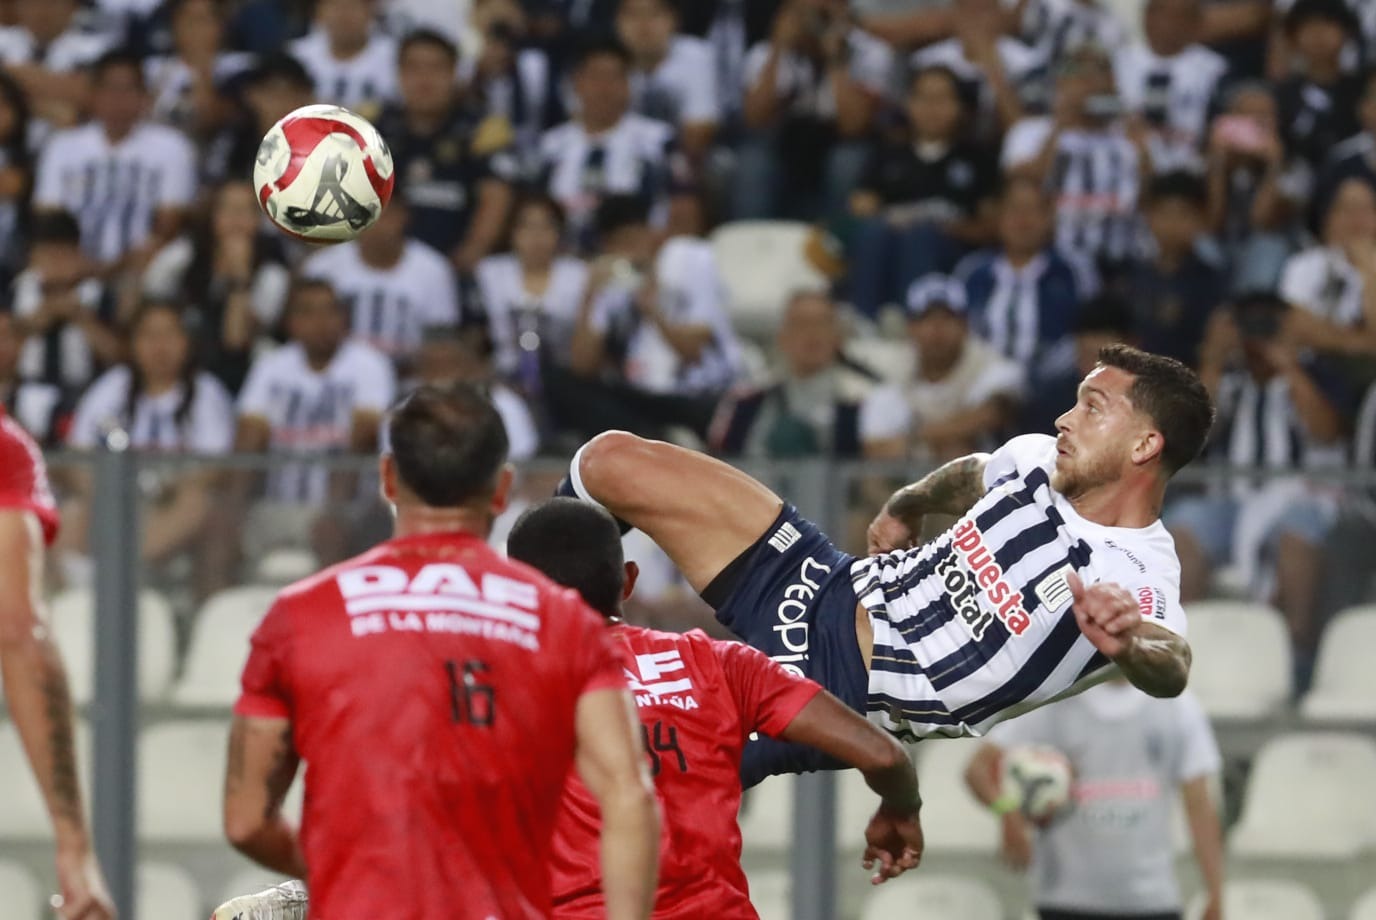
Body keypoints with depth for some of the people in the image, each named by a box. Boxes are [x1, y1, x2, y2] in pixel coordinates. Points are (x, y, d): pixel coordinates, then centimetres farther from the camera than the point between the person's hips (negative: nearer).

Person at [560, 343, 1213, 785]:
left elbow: (1170, 670, -47)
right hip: (837, 586, 7)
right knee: (613, 461, 5)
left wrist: (1128, 641, -67)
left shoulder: (1136, 585, -23)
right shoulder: (1039, 460, 0)